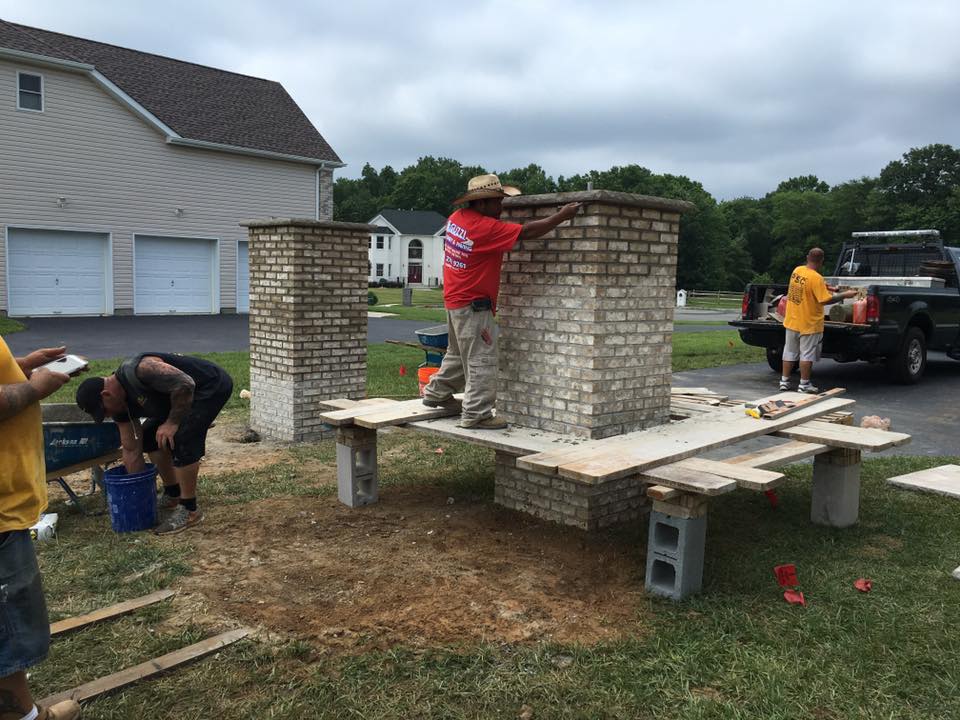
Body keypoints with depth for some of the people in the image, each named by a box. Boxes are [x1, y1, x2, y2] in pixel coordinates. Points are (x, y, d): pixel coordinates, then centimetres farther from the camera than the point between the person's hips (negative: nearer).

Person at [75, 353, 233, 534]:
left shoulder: (140, 370, -28)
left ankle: (189, 510, -10)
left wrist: (172, 422, -23)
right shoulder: (121, 404, 0)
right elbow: (132, 451, 4)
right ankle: (172, 496, 22)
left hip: (213, 385, -10)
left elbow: (185, 384, -31)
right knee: (151, 436, 9)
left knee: (181, 438, -21)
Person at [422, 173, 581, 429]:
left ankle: (436, 393, 36)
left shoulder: (457, 217, 3)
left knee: (458, 353, 24)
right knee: (481, 360, -2)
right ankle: (476, 414, 3)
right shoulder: (486, 228, -23)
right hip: (473, 305, -10)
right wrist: (561, 216, -11)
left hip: (455, 300, 10)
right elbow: (527, 231, -19)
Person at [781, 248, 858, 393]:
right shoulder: (816, 278, -22)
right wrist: (845, 295, -10)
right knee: (807, 354, 3)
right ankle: (804, 384, 8)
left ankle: (784, 381, 21)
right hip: (809, 324, -6)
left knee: (789, 352, 15)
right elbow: (826, 300, -22)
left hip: (791, 321, 7)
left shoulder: (796, 270, -1)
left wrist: (824, 287, 17)